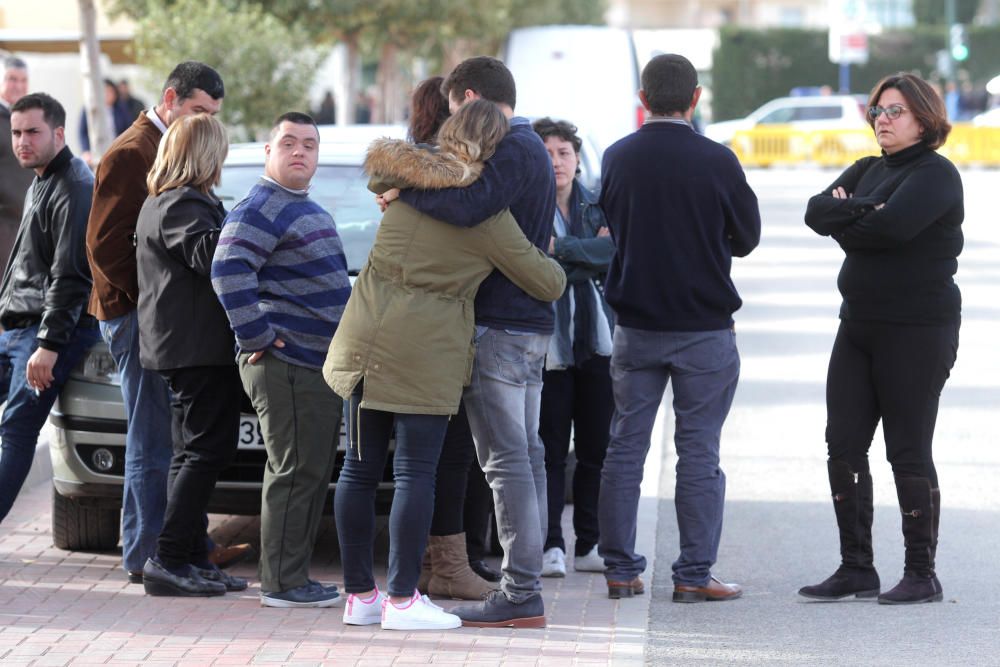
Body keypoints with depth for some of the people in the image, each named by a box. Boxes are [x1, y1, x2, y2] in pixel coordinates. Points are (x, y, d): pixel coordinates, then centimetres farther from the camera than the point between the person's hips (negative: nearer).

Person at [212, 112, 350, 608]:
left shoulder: (307, 209, 20)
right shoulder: (261, 208, -12)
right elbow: (228, 270, -25)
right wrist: (256, 335, -24)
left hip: (320, 363, 10)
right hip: (285, 365, -10)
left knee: (314, 473, 13)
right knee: (295, 471, -9)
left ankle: (293, 576, 19)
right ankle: (282, 582, -5)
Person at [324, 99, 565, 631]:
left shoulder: (407, 176, 6)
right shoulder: (487, 213, -7)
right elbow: (547, 283, 0)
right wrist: (553, 263, 21)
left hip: (366, 341, 6)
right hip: (424, 352, -5)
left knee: (360, 468, 8)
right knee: (415, 472, 0)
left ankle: (358, 593, 14)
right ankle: (402, 598, 1)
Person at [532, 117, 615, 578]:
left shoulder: (598, 206, 12)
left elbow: (615, 255, -6)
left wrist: (560, 248, -13)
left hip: (597, 340, 4)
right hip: (547, 344, -4)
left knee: (597, 449, 6)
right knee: (550, 449, -4)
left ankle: (589, 545, 13)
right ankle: (550, 546, 0)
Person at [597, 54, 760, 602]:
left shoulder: (617, 158, -1)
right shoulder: (716, 161, -11)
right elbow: (746, 238, 1)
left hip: (634, 325, 3)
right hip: (705, 327, -3)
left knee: (625, 446, 10)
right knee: (698, 453, 2)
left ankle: (620, 568, 12)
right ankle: (694, 574, 3)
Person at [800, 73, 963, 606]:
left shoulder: (935, 175, -8)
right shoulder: (869, 170, 16)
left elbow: (891, 227, -25)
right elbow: (816, 211, 1)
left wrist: (844, 224, -7)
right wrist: (859, 211, -17)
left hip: (917, 331, -8)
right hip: (859, 325, 8)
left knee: (909, 452, -4)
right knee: (843, 446, 4)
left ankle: (922, 576, 4)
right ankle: (856, 570, 10)